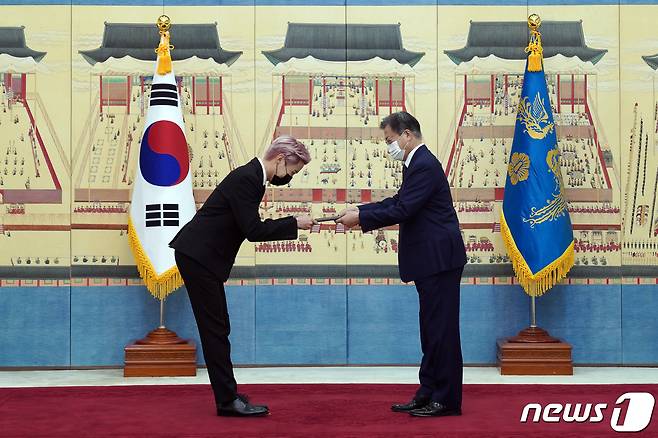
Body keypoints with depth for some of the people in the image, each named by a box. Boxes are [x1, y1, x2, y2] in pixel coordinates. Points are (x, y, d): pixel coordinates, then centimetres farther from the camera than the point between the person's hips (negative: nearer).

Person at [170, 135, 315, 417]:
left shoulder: (251, 176, 11)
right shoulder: (246, 178, -19)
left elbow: (251, 227, 16)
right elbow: (254, 230, -21)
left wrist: (291, 226, 9)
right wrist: (295, 223, -15)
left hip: (202, 257, 10)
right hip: (198, 256, -10)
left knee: (217, 328, 12)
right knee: (215, 329, -6)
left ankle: (227, 395, 19)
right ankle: (228, 400, -1)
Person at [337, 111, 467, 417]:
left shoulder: (425, 165, -17)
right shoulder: (418, 163, 15)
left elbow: (403, 210, -21)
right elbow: (398, 201, 18)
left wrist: (361, 217, -14)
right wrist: (360, 210, 8)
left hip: (440, 259, -11)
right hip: (431, 261, 11)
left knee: (442, 331, -4)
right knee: (432, 330, 14)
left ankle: (447, 400, 3)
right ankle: (428, 394, 22)